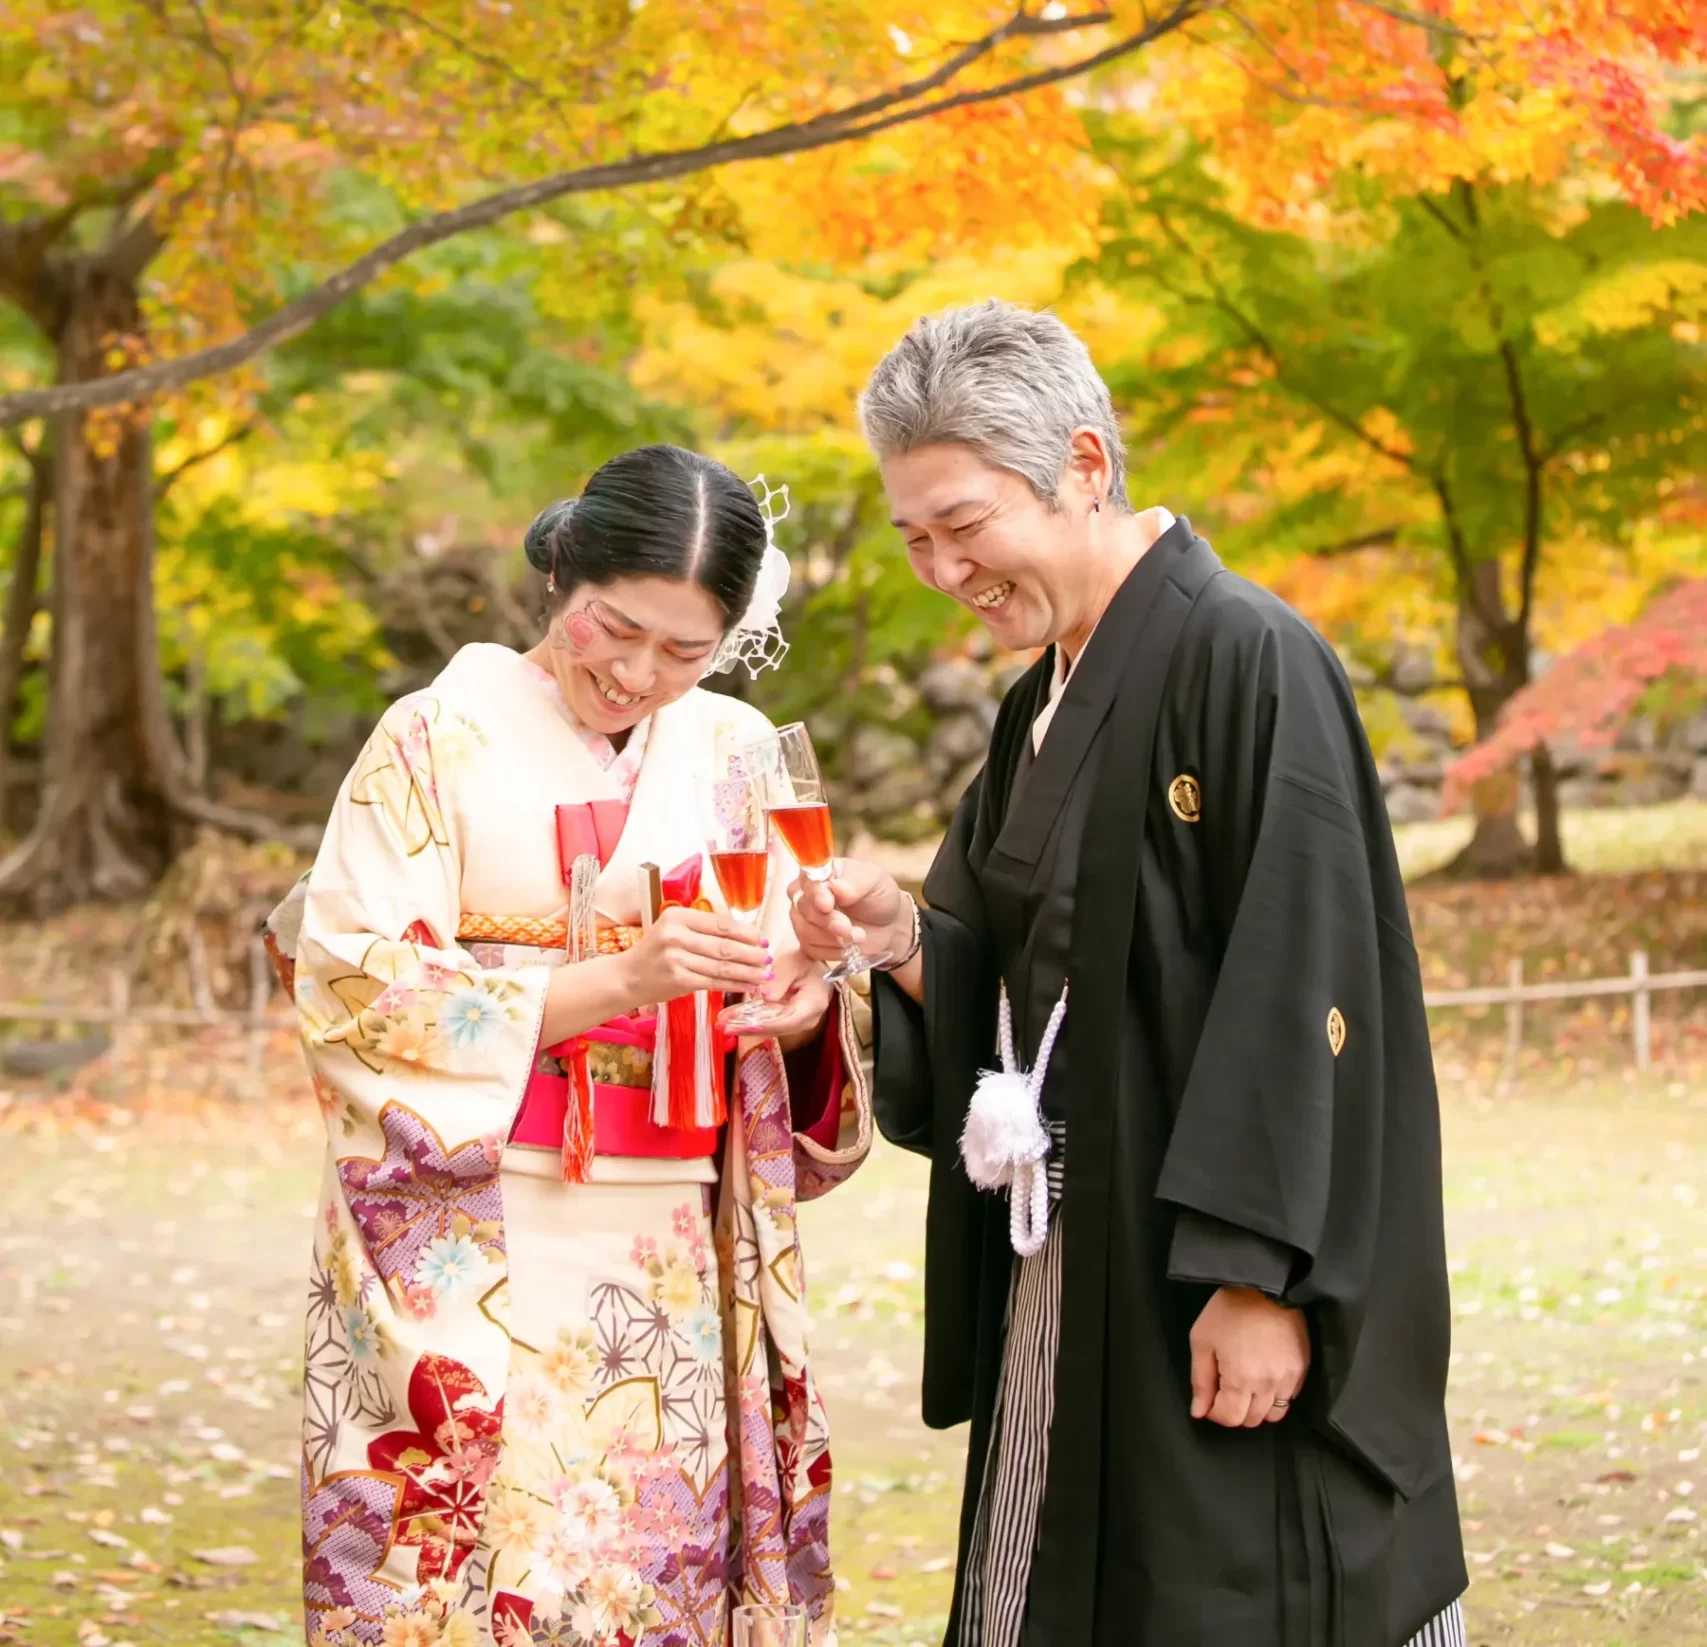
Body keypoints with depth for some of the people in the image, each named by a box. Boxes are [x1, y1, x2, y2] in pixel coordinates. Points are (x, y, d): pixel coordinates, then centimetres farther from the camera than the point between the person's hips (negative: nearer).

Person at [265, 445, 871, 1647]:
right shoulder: (440, 738, -3)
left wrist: (804, 1005, -10)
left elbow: (788, 971, 15)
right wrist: (617, 979, -18)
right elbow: (355, 994, -10)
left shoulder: (735, 753, 10)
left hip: (671, 1271, 4)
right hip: (472, 1263, -3)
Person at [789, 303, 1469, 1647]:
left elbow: (1307, 982, -19)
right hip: (1071, 1273, 8)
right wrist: (902, 939, -5)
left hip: (1217, 1290, -8)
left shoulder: (1247, 660, -13)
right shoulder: (1045, 709, 13)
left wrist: (1262, 1274, -22)